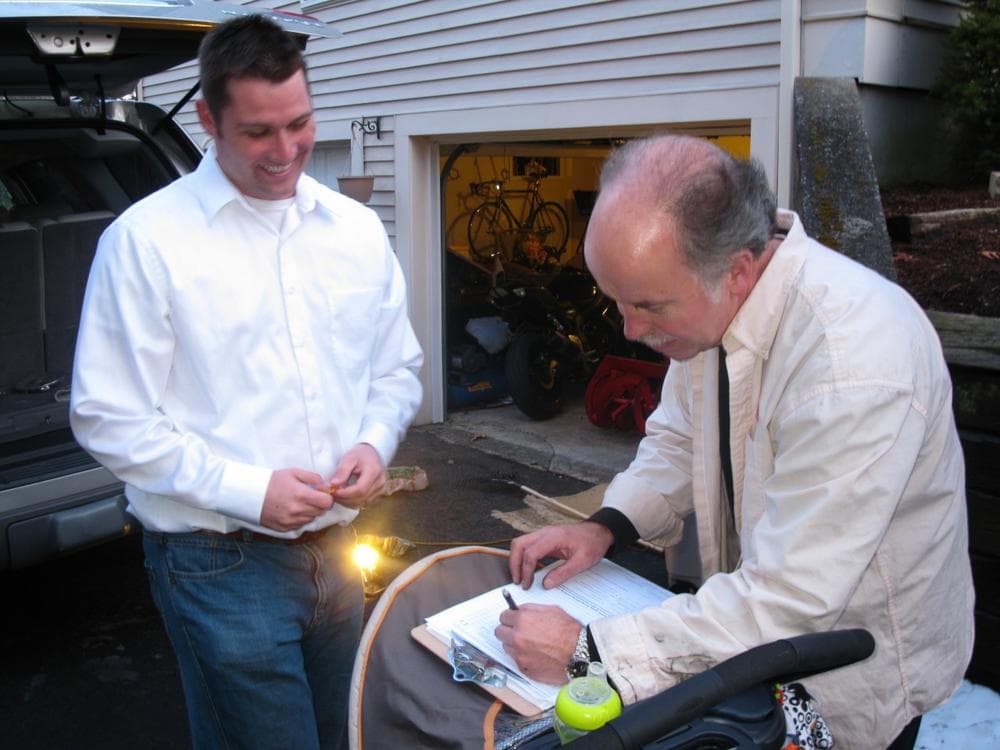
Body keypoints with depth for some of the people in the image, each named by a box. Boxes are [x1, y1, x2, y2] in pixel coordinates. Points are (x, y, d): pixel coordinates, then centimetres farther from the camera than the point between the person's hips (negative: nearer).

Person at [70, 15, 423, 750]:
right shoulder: (146, 239, -10)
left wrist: (375, 444, -6)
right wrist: (249, 491, -17)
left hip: (338, 550, 6)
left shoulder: (357, 229, 5)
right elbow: (110, 418, -11)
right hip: (222, 567, -5)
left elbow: (398, 369, 13)